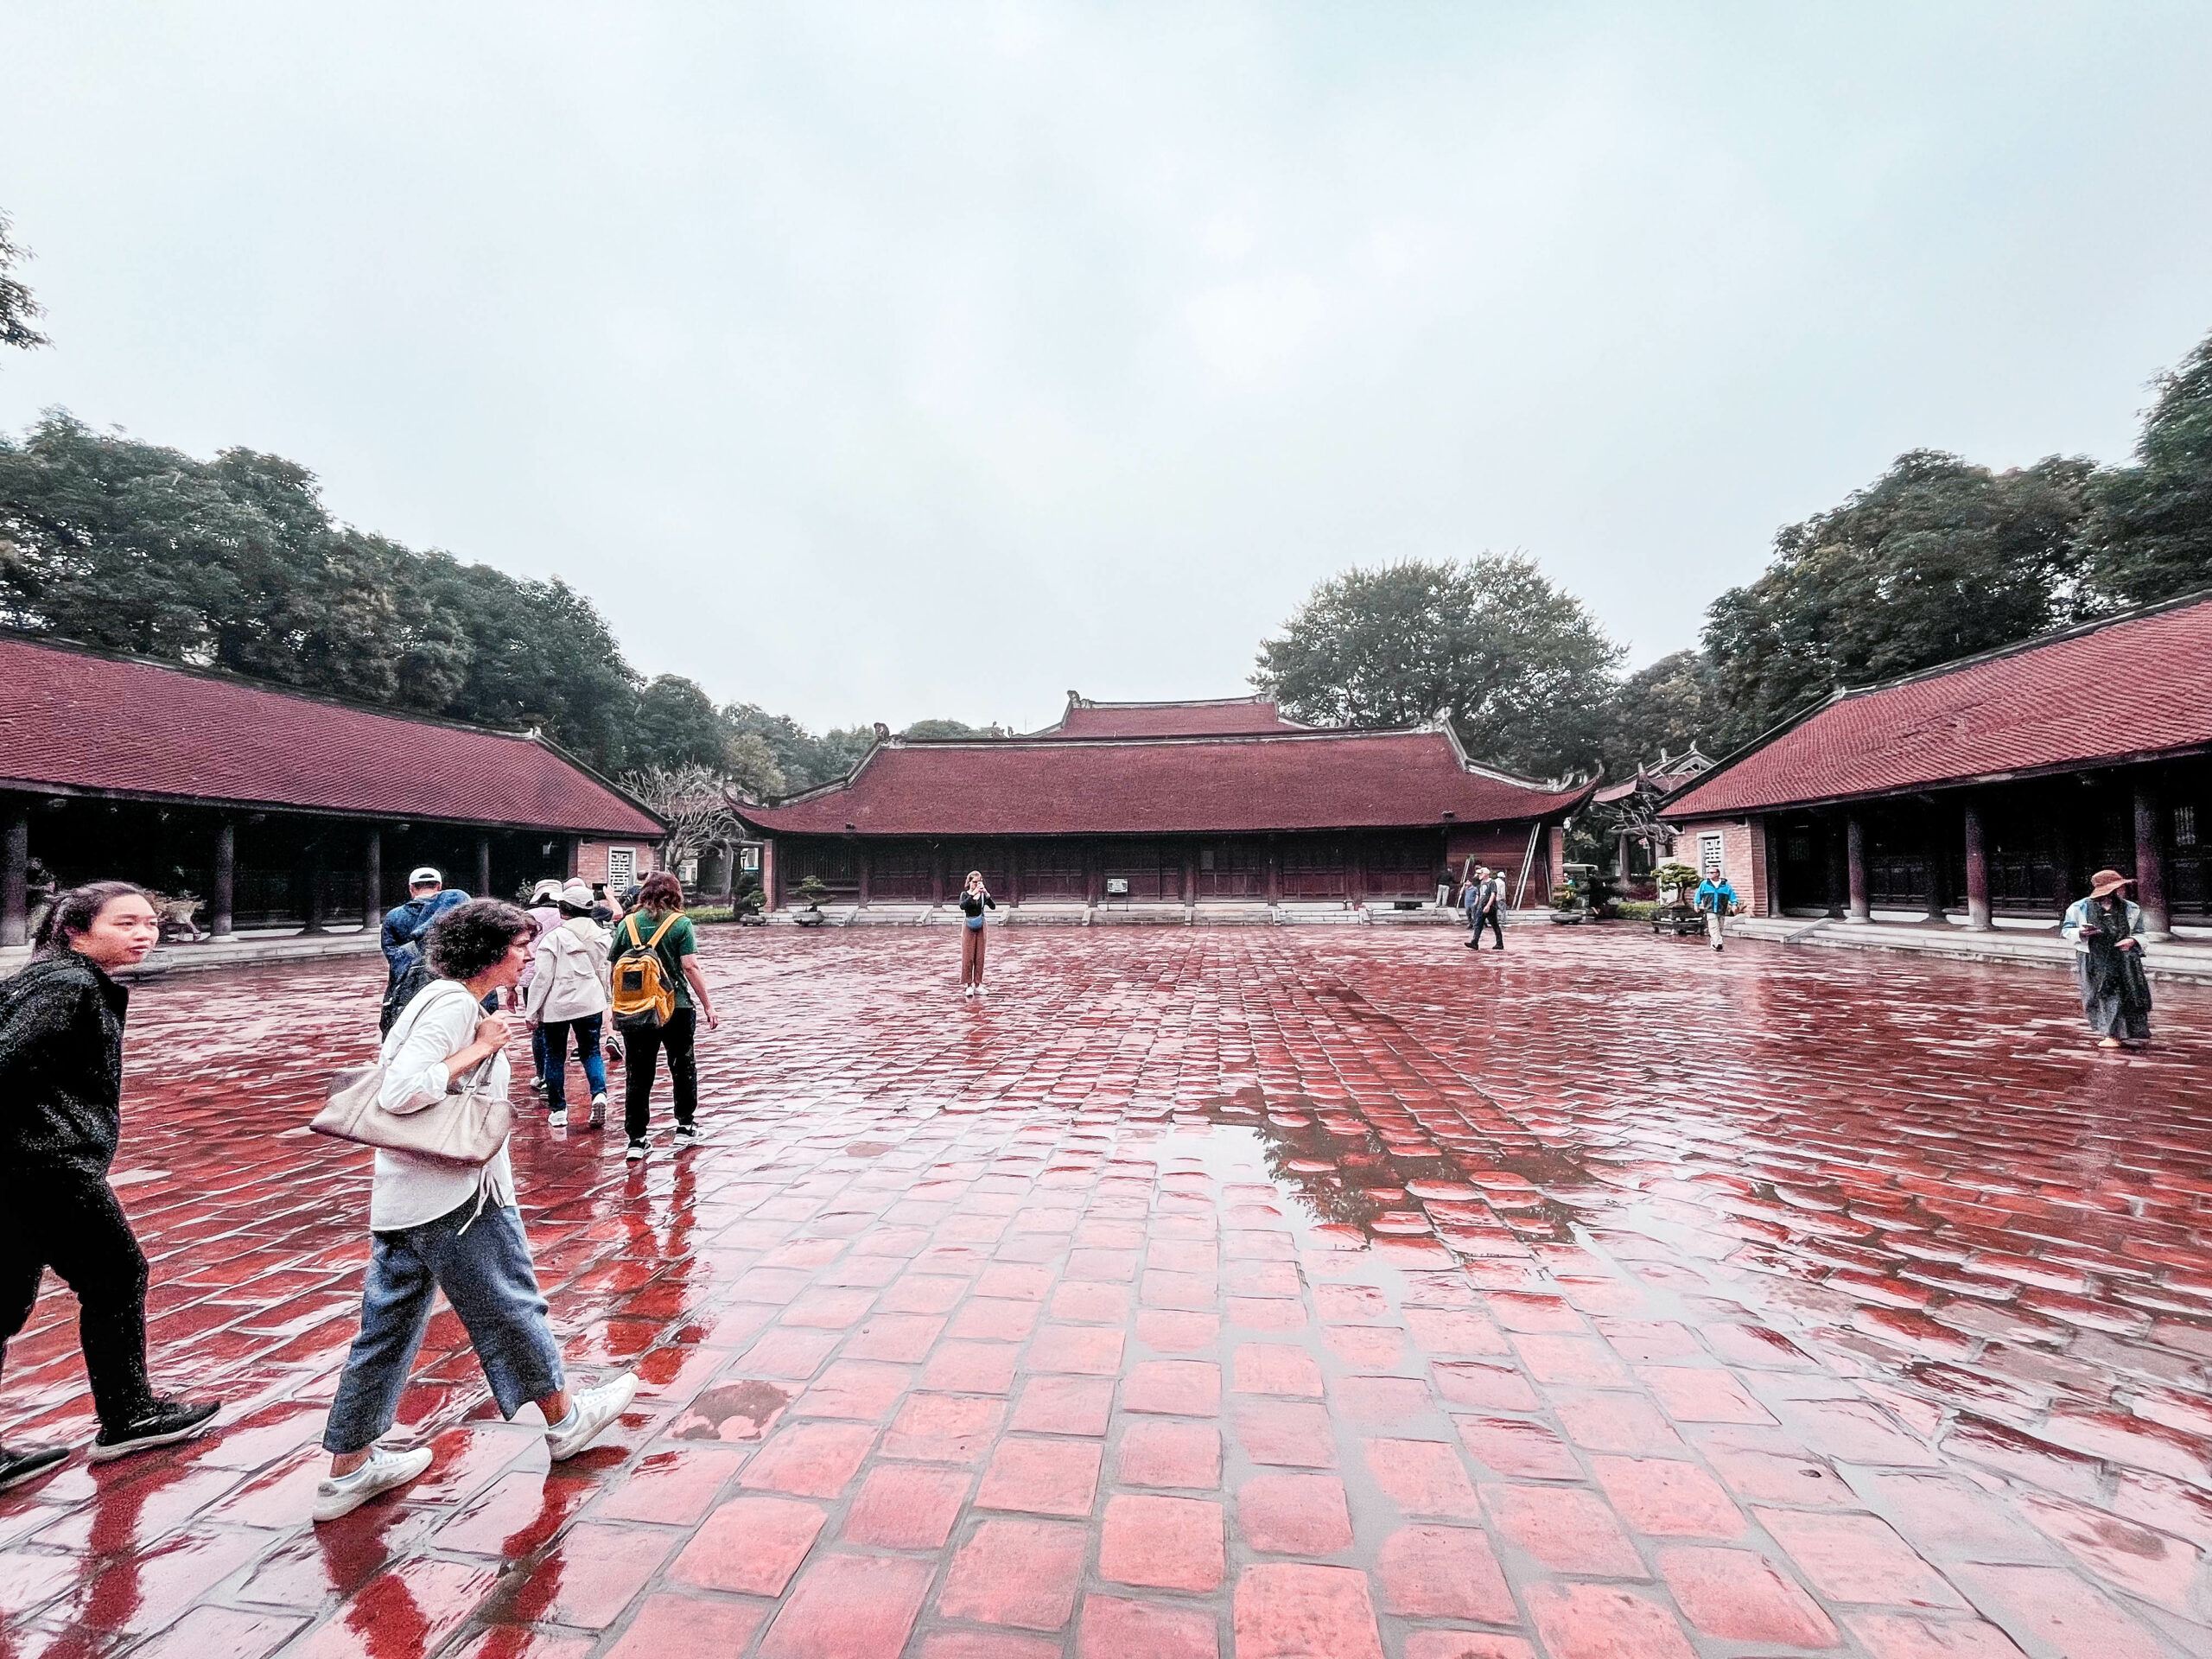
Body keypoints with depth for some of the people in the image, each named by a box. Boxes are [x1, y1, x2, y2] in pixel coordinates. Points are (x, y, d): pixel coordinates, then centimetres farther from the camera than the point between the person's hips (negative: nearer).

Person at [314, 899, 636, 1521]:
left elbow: (394, 1067, 20)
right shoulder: (456, 1005, -19)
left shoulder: (446, 1000, 12)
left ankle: (347, 1470, 27)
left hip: (403, 1199, 9)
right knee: (511, 1306, 8)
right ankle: (564, 1419, 26)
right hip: (455, 1196, -9)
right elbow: (400, 1093, -27)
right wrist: (479, 1050, -20)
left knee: (387, 1327, 16)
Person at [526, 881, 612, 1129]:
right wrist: (604, 1003, 24)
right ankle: (599, 1094, -11)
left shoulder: (554, 938, -12)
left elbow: (542, 978, -11)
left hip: (557, 1006, -4)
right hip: (591, 1003, 4)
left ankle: (558, 1108, 17)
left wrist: (532, 1012, -4)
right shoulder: (600, 936, 4)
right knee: (591, 1051, 12)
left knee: (555, 1057, 10)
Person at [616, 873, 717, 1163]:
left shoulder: (628, 923, 3)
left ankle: (636, 1140, 10)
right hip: (677, 1008, -2)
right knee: (683, 1068, 16)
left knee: (637, 1076, 8)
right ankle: (685, 1127, 24)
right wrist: (708, 1006, -8)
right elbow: (690, 968, -12)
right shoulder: (680, 923, -6)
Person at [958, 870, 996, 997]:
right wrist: (973, 894, -30)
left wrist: (987, 894, -23)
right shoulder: (965, 894, -1)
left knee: (979, 956, 5)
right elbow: (962, 906, -21)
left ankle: (977, 984, 11)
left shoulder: (983, 894, 5)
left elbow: (993, 906, -9)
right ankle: (967, 984, 1)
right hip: (968, 927, -3)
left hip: (980, 927, 3)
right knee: (968, 956, -4)